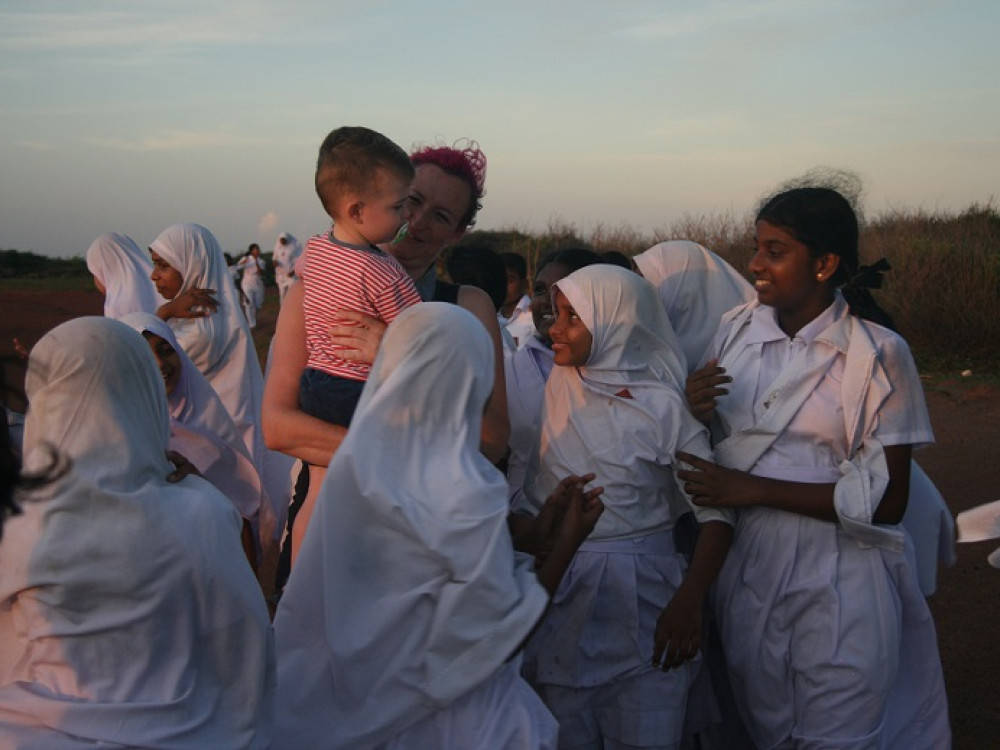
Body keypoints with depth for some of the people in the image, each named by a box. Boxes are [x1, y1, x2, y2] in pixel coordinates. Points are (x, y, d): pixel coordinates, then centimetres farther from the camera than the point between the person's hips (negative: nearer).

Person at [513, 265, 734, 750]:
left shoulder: (662, 405, -6)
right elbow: (528, 500, 6)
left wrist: (688, 604, -21)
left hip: (644, 601, -2)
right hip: (560, 599, 2)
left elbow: (716, 514, -9)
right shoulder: (550, 390, 3)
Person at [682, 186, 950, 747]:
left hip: (836, 590, -5)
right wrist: (697, 412, -9)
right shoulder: (736, 331, 3)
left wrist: (757, 489, -19)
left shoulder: (877, 353, -11)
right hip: (746, 571, 5)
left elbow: (887, 499, -14)